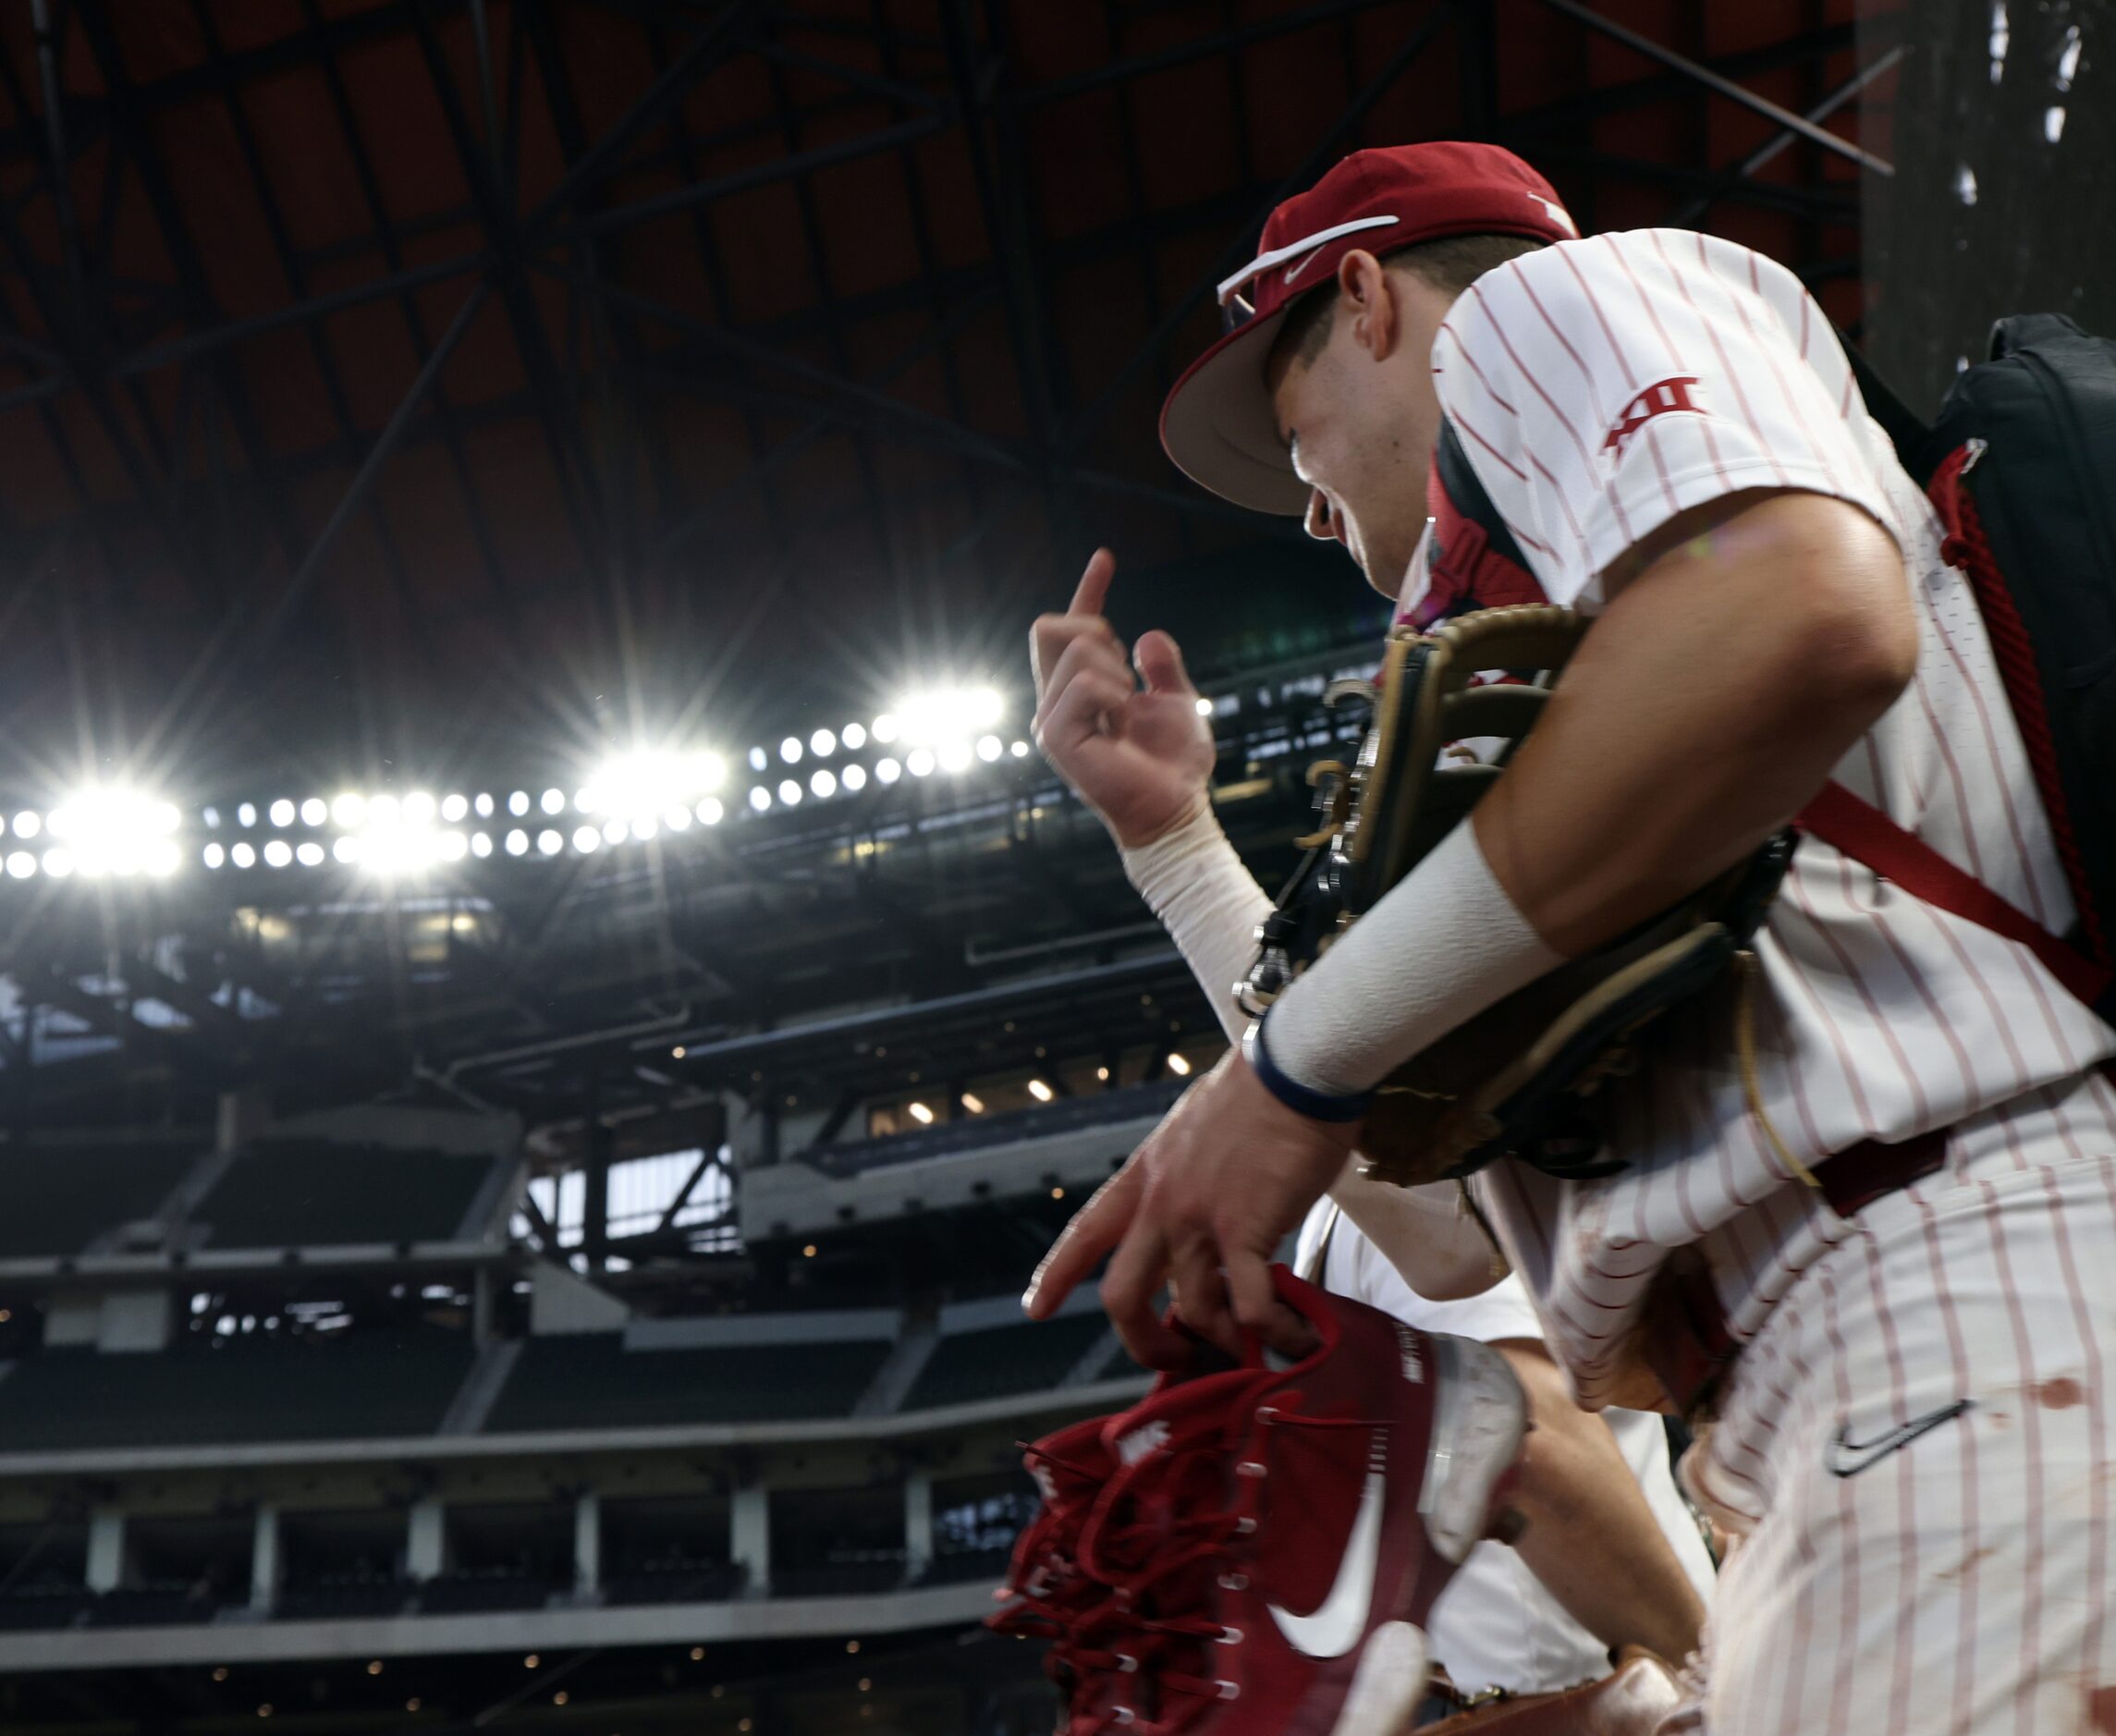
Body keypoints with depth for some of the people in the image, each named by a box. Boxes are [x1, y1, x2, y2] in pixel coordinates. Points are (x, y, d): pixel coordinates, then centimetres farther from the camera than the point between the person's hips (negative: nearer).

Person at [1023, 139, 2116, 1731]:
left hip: (1982, 1342, -9)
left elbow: (1807, 611, -18)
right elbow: (1454, 1237, 27)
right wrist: (1168, 829, 29)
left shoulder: (1542, 303, 9)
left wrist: (1297, 1064, -12)